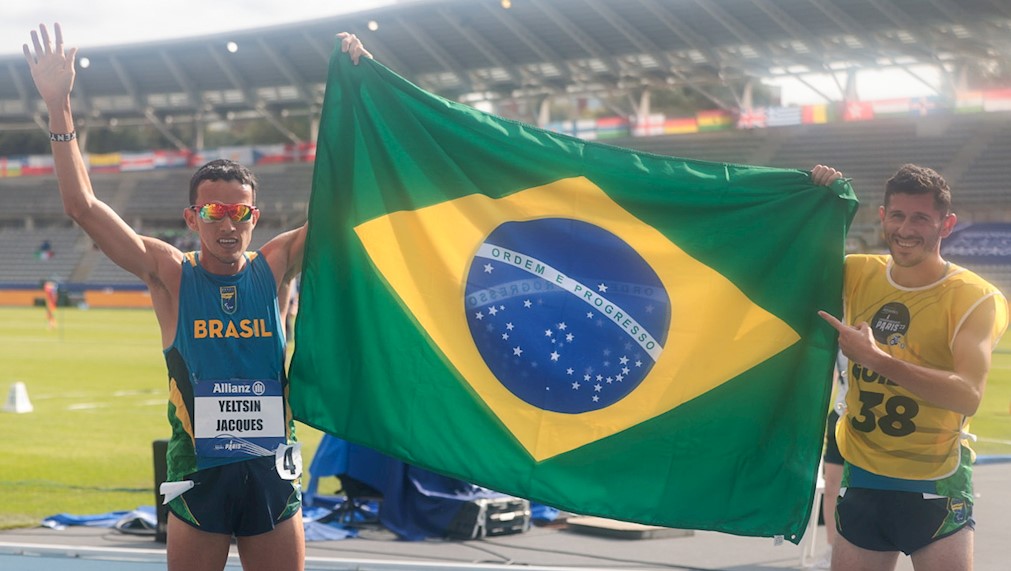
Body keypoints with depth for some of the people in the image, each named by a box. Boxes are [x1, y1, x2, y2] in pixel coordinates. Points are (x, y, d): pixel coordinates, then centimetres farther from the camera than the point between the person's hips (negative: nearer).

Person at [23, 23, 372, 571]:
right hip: (198, 470, -1)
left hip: (271, 470, 2)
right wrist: (58, 106, -14)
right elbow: (82, 206, -9)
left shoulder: (272, 268, 2)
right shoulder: (171, 275, -2)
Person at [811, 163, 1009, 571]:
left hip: (935, 491, -4)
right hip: (862, 480, 4)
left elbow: (969, 396, -24)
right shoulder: (858, 274, 3)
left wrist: (877, 358, -31)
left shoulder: (976, 299, -11)